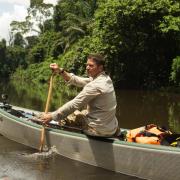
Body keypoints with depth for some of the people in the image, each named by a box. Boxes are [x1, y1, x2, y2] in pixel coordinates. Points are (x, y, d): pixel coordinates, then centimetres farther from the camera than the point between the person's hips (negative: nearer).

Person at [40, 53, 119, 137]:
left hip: (99, 131, -8)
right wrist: (60, 71, -2)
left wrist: (52, 116, -12)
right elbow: (77, 81, 7)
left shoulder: (94, 86, -22)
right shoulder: (105, 78, 5)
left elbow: (74, 104, -19)